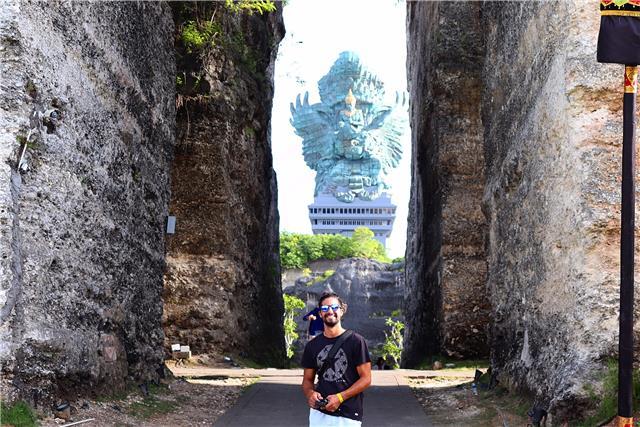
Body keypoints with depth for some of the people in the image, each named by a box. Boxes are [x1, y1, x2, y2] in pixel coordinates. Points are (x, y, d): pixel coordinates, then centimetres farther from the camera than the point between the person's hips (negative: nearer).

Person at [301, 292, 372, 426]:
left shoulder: (356, 341, -4)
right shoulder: (312, 345, 8)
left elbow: (366, 378, -6)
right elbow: (308, 379, 13)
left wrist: (340, 398, -16)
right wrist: (310, 393, -9)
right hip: (318, 413, 3)